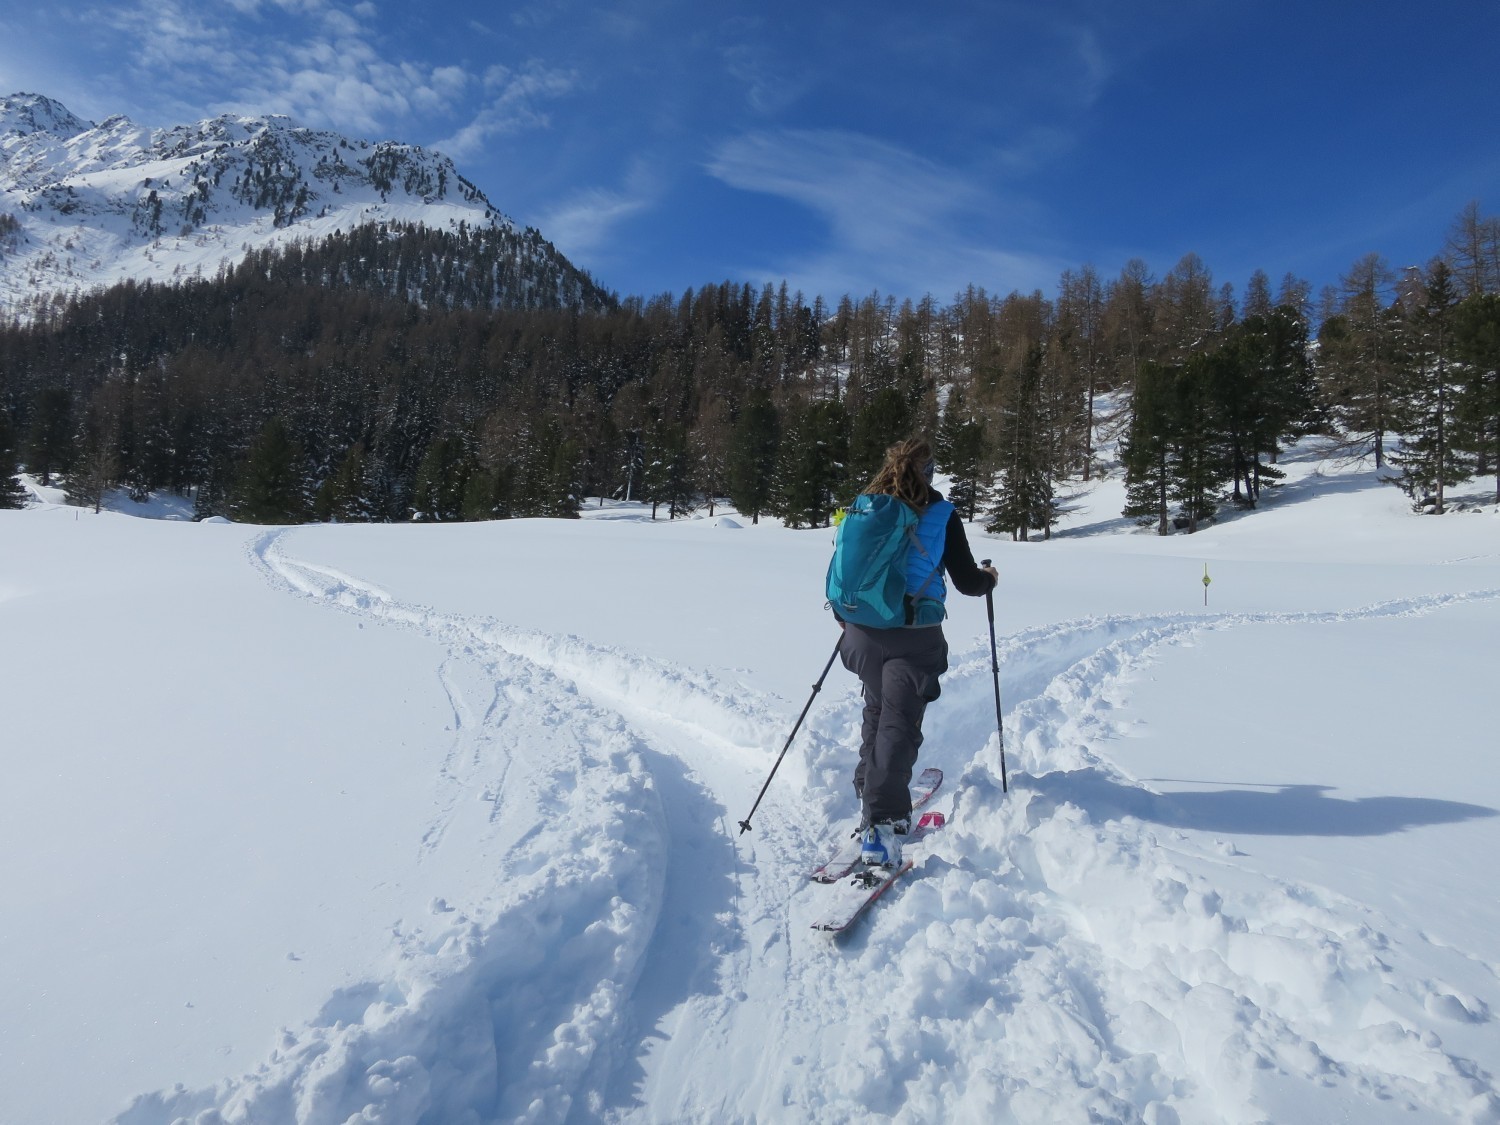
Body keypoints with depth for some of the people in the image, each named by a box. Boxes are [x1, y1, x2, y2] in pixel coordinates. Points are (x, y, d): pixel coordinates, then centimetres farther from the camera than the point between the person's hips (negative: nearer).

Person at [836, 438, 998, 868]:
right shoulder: (940, 514, -3)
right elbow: (966, 581, 0)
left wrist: (843, 617, 28)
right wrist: (989, 578, 23)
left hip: (863, 633, 4)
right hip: (914, 638, -4)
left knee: (877, 712, 23)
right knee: (899, 724, -3)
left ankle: (872, 796, 31)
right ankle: (880, 825, -10)